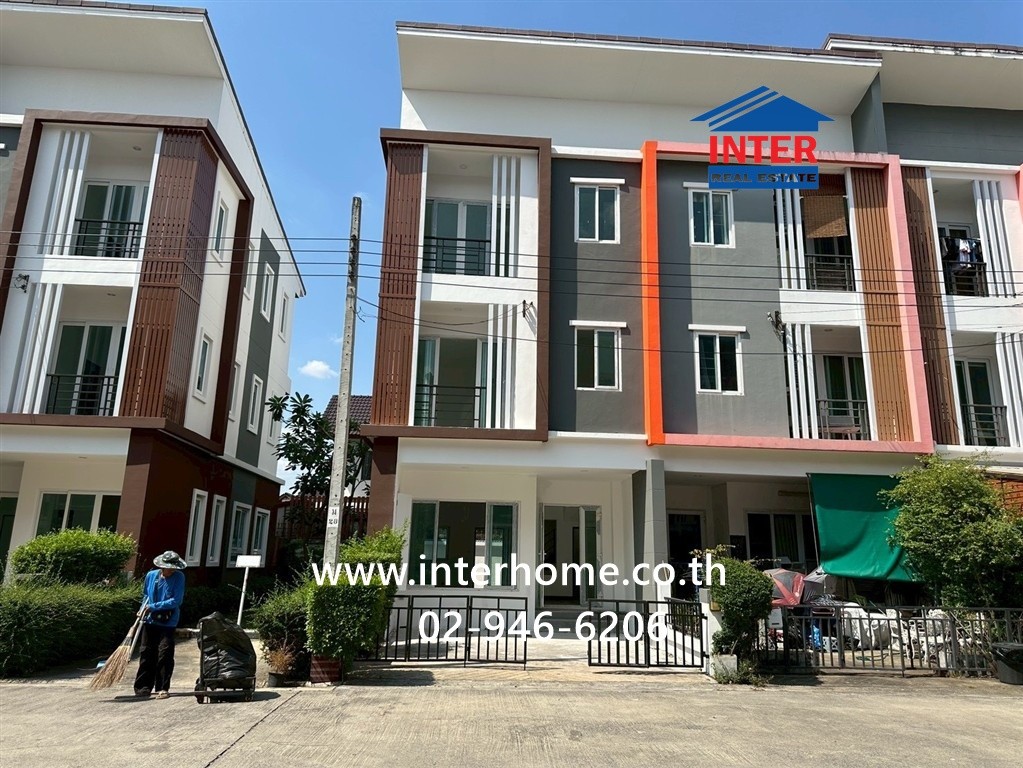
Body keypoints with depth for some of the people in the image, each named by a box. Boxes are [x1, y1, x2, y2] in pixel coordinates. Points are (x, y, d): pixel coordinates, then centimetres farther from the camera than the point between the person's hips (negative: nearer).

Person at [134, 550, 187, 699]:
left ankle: (162, 688, 2)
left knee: (165, 654, -6)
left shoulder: (179, 577, -10)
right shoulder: (151, 575, 2)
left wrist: (154, 607, -16)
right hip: (150, 620, 4)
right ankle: (144, 687, 22)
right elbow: (145, 595, 19)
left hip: (168, 622, -4)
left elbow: (176, 601, -16)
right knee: (147, 653, 10)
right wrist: (143, 609, 2)